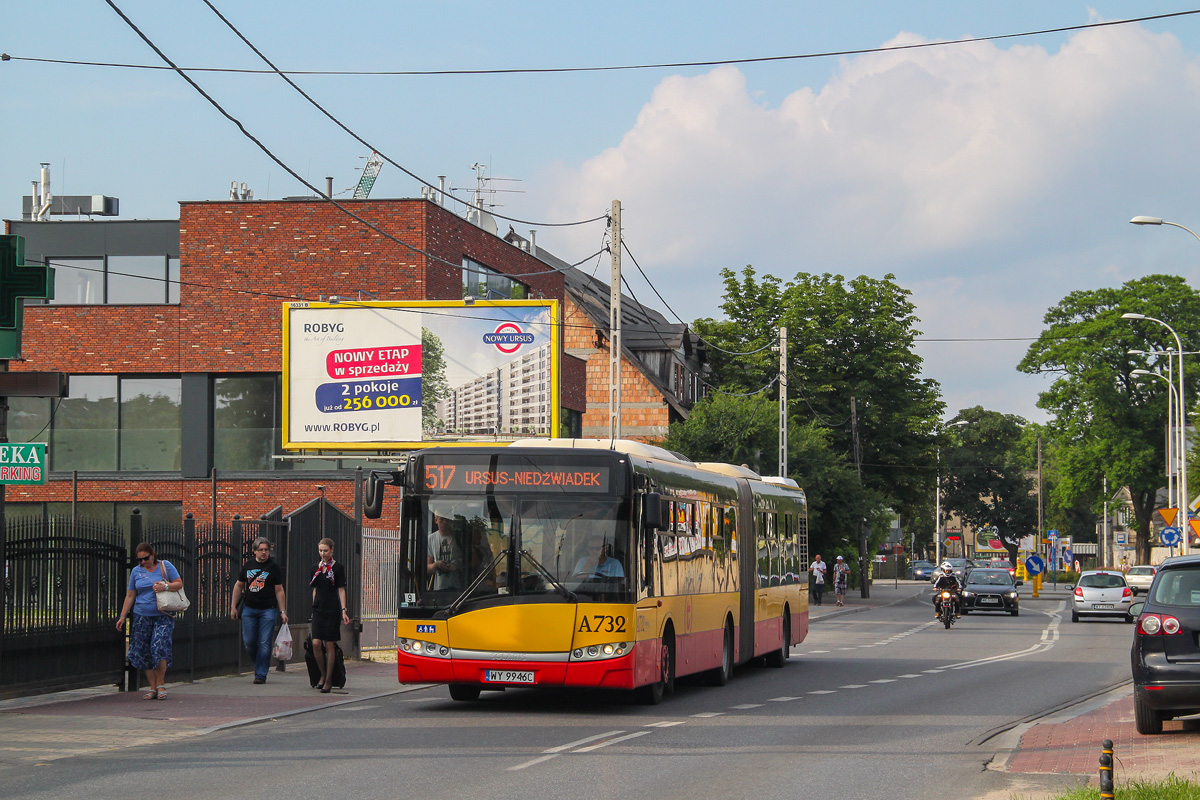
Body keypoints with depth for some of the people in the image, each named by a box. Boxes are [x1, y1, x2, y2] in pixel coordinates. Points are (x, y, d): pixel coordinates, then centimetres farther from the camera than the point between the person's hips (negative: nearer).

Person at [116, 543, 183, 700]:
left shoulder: (165, 566, 3)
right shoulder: (136, 571, 11)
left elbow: (179, 584, 1)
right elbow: (130, 596, 13)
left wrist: (165, 587, -17)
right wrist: (122, 616, 8)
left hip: (163, 616, -3)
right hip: (142, 616, 3)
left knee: (159, 647, -17)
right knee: (144, 652, -1)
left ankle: (160, 685, -3)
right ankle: (153, 688, 7)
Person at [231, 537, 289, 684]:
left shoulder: (274, 568, 1)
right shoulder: (248, 566, 9)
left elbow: (279, 591, 2)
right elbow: (239, 586, 17)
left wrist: (283, 612, -3)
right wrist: (233, 606, 12)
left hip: (268, 610, -3)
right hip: (249, 609, 3)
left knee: (264, 643, -5)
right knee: (249, 641, 1)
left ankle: (261, 674, -1)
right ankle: (258, 663, 27)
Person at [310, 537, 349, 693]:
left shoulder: (338, 568, -1)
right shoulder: (316, 568, 11)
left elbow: (341, 590, -2)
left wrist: (344, 610, -8)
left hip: (332, 610, -3)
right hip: (318, 609, 3)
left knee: (329, 645, -2)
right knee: (316, 643, -8)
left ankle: (328, 681, 5)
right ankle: (323, 675, 11)